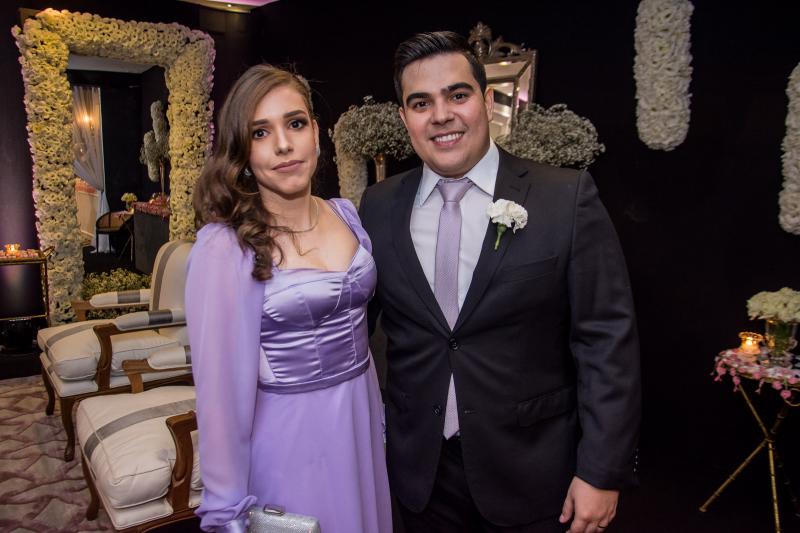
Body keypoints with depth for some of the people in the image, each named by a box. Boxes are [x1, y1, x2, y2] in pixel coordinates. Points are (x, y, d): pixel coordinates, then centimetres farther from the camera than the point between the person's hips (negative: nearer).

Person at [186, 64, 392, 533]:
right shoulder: (225, 247, -19)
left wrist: (378, 414, 14)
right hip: (289, 439, -5)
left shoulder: (347, 214, -2)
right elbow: (222, 387, -15)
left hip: (362, 424, 6)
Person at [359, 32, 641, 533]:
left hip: (532, 470, -2)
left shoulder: (568, 197, -12)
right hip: (420, 470, 3)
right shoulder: (379, 206, -2)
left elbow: (607, 340, -11)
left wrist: (603, 471, -11)